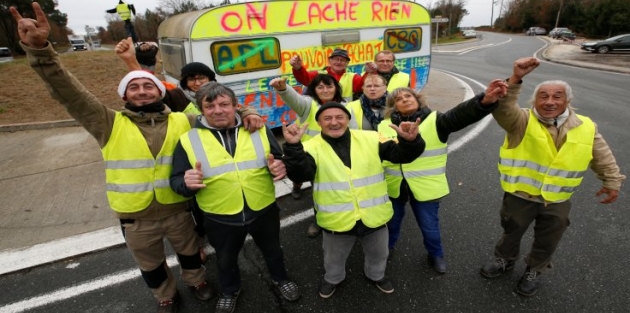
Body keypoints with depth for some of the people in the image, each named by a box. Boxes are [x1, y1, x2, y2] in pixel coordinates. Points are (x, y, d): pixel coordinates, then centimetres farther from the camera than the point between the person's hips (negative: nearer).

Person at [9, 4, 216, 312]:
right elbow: (69, 92, -17)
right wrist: (39, 49, -30)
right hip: (136, 219, 0)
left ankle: (196, 280, 56)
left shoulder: (182, 122, -4)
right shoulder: (110, 125, -8)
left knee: (189, 251, 25)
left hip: (177, 210, 0)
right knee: (151, 266, 23)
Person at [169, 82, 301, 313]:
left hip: (264, 211, 1)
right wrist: (186, 183, -29)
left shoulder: (259, 130, -4)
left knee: (272, 250, 25)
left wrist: (281, 167, -21)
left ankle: (280, 279, 56)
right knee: (226, 260, 25)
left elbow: (279, 161, 3)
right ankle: (230, 291, 55)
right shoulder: (188, 139, -8)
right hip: (220, 219, 0)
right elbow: (176, 181, -5)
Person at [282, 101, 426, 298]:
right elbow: (299, 174, -28)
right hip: (338, 220, -2)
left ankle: (376, 275, 63)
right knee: (334, 259, 27)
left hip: (373, 216, 2)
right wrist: (293, 146, -44)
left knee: (378, 254, 30)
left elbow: (400, 155, -8)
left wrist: (410, 141, -29)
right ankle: (333, 278, 60)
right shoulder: (312, 148, -13)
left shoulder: (371, 139, -6)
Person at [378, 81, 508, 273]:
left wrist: (486, 100, -47)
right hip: (394, 185, 2)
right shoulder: (385, 126, -4)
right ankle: (387, 247, 53)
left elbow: (461, 114, -29)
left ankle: (436, 255, 46)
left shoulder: (435, 121, -11)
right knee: (392, 221, 24)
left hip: (425, 187, -2)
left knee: (429, 226, 17)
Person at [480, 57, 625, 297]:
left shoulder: (585, 127, -5)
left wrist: (612, 181, 13)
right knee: (511, 232, 20)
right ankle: (504, 260, 47)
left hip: (557, 201, 3)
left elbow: (603, 158, 9)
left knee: (547, 242, 20)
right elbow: (502, 107, -37)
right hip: (520, 195, -2)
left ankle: (534, 271, 46)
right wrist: (515, 79, -49)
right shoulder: (522, 121, -17)